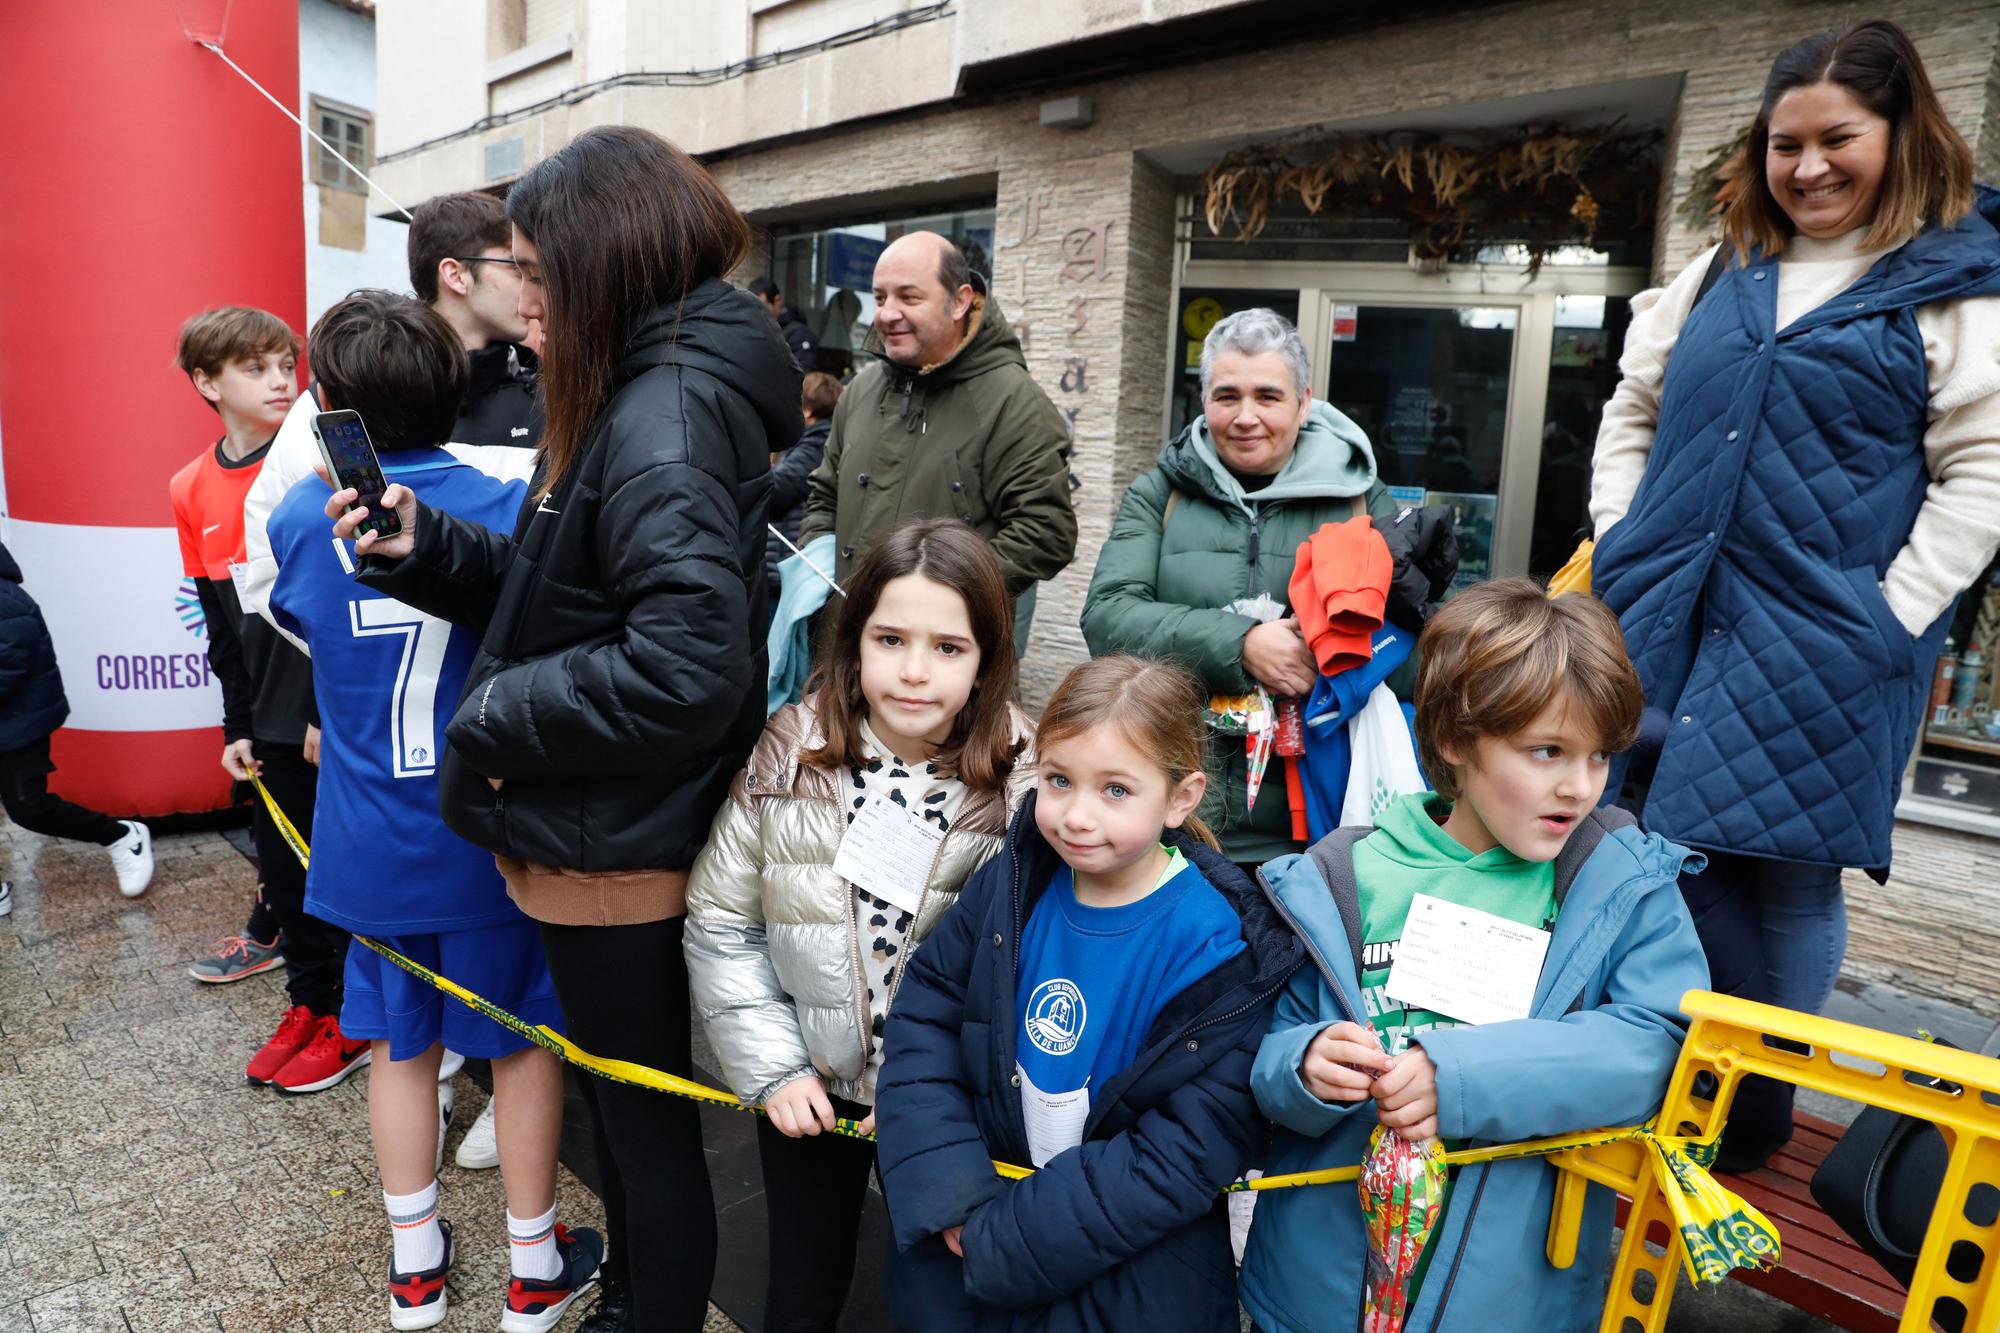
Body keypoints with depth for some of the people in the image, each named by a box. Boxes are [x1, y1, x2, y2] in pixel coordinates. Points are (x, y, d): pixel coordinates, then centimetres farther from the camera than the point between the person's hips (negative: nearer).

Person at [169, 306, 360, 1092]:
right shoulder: (191, 489, 7)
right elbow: (221, 624, 12)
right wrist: (237, 725, 9)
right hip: (271, 724, 5)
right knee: (283, 864, 15)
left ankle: (354, 1019, 20)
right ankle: (309, 1003, 33)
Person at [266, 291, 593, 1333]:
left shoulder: (299, 517, -3)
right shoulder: (504, 502, -12)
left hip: (370, 838, 3)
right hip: (490, 830, -2)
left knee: (400, 1042, 18)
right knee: (523, 1039, 11)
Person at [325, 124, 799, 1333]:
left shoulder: (665, 417, -22)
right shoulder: (636, 395, 9)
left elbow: (684, 666, -32)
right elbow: (563, 593, 12)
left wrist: (493, 719, -19)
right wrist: (423, 547, 0)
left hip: (620, 849, -10)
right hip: (608, 833, 10)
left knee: (646, 1115, 10)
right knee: (625, 1094, 26)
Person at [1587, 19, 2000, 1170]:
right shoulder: (1718, 276, 14)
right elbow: (1632, 414, 19)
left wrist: (1884, 621, -11)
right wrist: (1621, 550, 8)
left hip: (1820, 650, -4)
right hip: (1664, 623, 4)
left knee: (1784, 879, 4)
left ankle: (1755, 1118, 26)